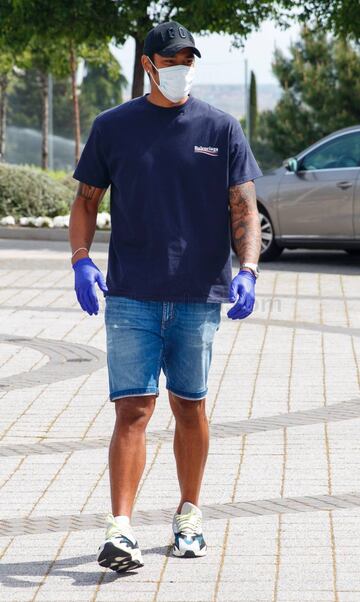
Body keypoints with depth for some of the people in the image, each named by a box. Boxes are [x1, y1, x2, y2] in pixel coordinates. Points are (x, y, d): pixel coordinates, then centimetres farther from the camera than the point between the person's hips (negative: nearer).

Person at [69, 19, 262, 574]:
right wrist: (81, 260, -7)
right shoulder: (112, 127, 5)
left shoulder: (221, 129, 4)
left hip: (199, 297, 1)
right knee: (133, 409, -8)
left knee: (189, 407, 11)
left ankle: (189, 515, 26)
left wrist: (246, 271, -13)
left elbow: (244, 208, 2)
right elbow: (87, 200, 10)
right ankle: (120, 530, -12)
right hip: (130, 297, -1)